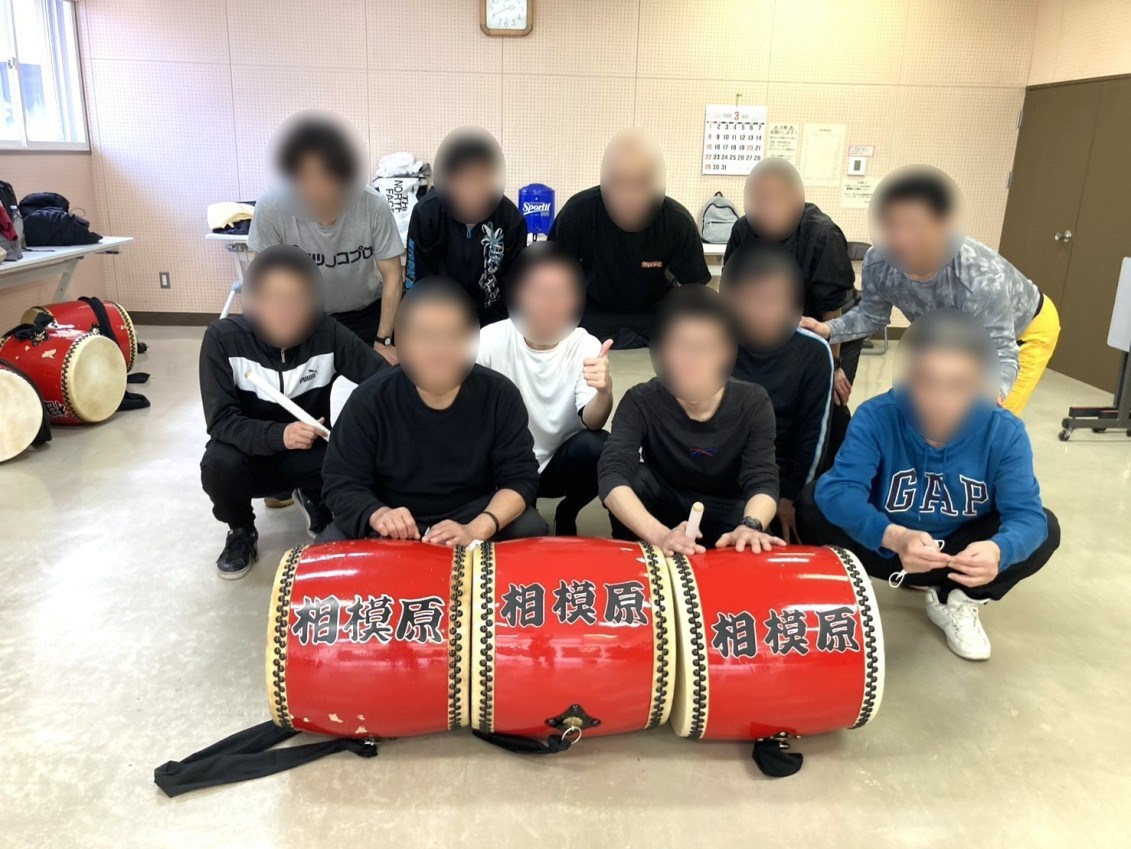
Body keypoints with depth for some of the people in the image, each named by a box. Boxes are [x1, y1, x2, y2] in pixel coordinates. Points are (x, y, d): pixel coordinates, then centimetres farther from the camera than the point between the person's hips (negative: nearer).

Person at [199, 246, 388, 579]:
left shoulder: (328, 334, -18)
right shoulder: (223, 338, -20)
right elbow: (220, 421, -22)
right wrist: (278, 435, -39)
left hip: (310, 452, 1)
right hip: (250, 451, 0)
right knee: (218, 465, -33)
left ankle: (315, 503, 12)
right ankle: (241, 532, 3)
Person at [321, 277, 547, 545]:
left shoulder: (499, 395, -12)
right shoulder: (368, 400, -13)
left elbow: (521, 476, -13)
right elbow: (341, 483, -12)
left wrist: (475, 531, -32)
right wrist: (378, 515, -35)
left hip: (476, 517, 0)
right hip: (394, 530, 0)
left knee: (531, 531, -25)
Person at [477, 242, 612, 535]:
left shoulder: (585, 345, -13)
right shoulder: (491, 339, -14)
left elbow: (591, 422, -25)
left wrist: (605, 392, -48)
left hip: (560, 463, 1)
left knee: (595, 446, -31)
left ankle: (566, 516, -1)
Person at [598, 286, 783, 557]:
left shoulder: (753, 403, -18)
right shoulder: (641, 402, -22)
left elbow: (763, 481, -27)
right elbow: (612, 475, -36)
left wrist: (750, 525, -51)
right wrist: (659, 535, -54)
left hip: (727, 512, 0)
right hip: (666, 509, 1)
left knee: (754, 549, -33)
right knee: (633, 478, -31)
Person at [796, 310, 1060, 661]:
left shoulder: (1005, 432, -20)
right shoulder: (875, 417, -25)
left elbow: (1027, 515, -27)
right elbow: (837, 490, -36)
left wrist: (997, 550, -51)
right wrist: (894, 537, -54)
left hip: (964, 549, 2)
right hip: (889, 547, -2)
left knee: (1045, 530, -22)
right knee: (812, 506, -25)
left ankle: (956, 599, 0)